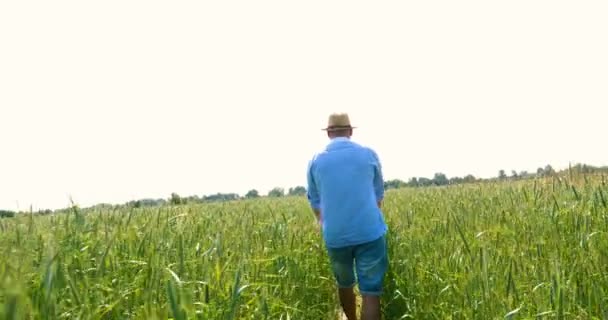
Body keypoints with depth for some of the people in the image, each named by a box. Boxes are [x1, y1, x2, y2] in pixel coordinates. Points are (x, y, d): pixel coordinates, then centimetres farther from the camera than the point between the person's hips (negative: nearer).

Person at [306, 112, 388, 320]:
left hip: (335, 236, 2)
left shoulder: (316, 161, 4)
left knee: (344, 285, 23)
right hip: (369, 232, -2)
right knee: (370, 293, 0)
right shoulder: (369, 154, 2)